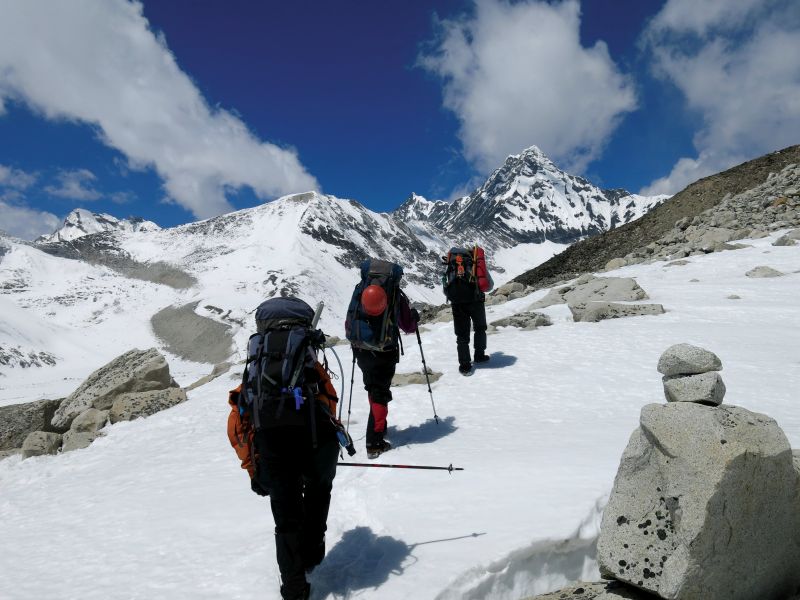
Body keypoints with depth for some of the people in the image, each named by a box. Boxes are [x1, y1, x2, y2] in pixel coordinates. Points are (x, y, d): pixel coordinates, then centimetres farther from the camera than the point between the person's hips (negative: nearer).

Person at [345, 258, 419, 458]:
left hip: (360, 351, 4)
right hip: (384, 353, -3)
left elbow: (348, 324, 8)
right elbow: (408, 327, 5)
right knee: (380, 394, 3)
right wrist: (414, 316, 26)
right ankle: (374, 443, 0)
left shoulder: (359, 290, 4)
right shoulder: (396, 295, -2)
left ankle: (378, 426, 39)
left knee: (373, 388, 23)